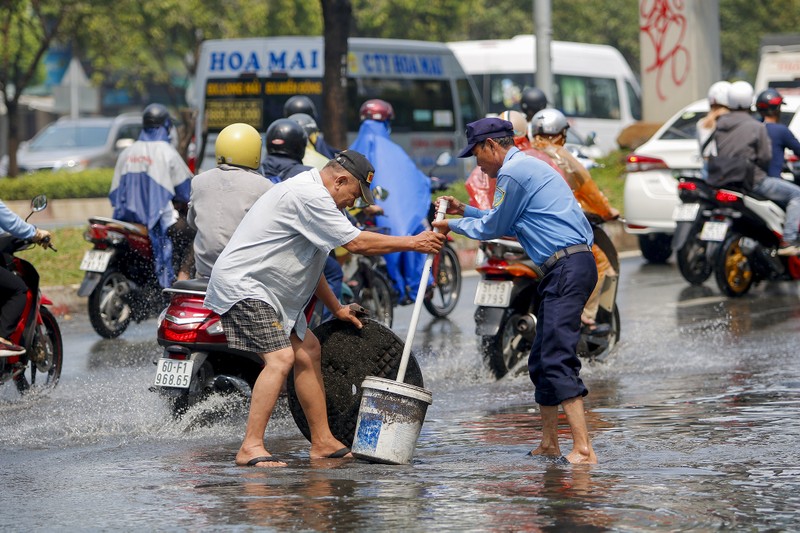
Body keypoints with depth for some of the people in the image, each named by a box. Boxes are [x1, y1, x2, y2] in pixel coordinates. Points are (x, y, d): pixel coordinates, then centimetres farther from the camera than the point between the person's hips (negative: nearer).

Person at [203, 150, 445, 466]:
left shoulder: (310, 195, 18)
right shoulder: (310, 196, -17)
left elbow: (309, 261, 29)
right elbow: (356, 243, -19)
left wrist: (336, 308, 33)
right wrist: (413, 243, -11)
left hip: (268, 292, 11)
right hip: (242, 285, -11)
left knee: (308, 351, 15)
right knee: (281, 358, -22)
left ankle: (322, 442, 20)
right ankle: (251, 447, -25)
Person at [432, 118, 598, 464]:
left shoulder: (512, 173, -8)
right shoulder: (527, 167, 24)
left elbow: (493, 228, 0)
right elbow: (507, 223, 35)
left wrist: (452, 225, 15)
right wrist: (465, 211, 38)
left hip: (567, 268, -11)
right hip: (566, 269, 11)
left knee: (557, 359, -17)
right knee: (541, 360, 15)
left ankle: (583, 450, -24)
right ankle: (548, 445, 21)